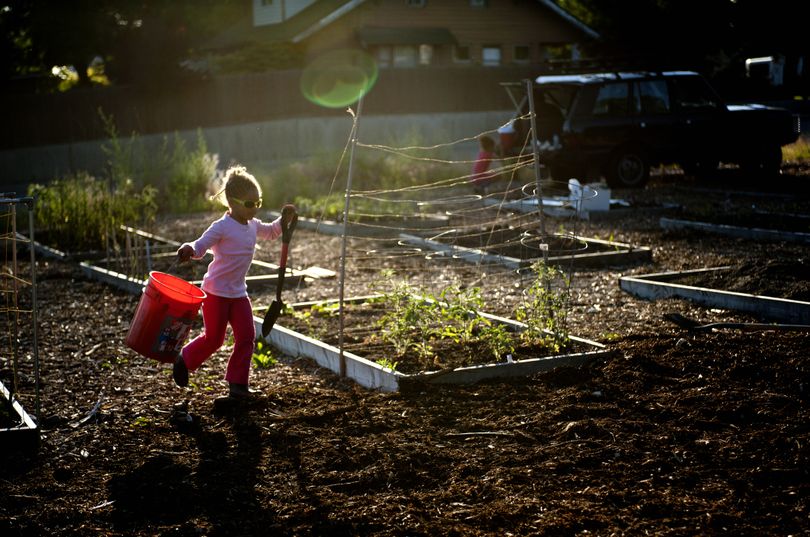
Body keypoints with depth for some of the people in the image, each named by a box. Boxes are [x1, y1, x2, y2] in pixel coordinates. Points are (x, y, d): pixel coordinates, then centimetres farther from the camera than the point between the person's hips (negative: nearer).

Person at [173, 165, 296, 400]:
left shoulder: (253, 225, 7)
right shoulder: (222, 227, -17)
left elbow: (271, 233, 27)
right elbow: (200, 246, -20)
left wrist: (284, 219, 11)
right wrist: (189, 250, -43)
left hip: (238, 293, 7)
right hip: (216, 291, -7)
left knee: (246, 337, 3)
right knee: (213, 339, 0)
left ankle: (237, 384, 11)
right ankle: (184, 360, 28)